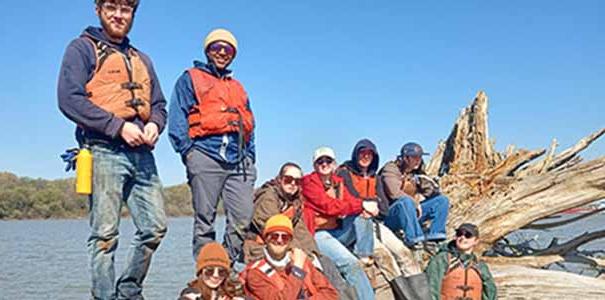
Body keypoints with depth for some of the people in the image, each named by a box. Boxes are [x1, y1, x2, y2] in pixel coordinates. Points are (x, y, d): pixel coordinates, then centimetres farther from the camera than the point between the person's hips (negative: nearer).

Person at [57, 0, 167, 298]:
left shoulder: (142, 59, 26)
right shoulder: (83, 48, 6)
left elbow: (159, 103, 24)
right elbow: (69, 99, -7)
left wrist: (154, 124, 0)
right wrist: (118, 126, -14)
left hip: (141, 154, 6)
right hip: (104, 151, -6)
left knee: (155, 227, 2)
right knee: (105, 234, -6)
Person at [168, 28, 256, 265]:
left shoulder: (238, 88, 30)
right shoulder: (190, 79, 14)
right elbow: (177, 120, 3)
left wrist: (250, 156, 14)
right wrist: (187, 151, -8)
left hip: (239, 161, 5)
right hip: (206, 156, -4)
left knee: (243, 220, -6)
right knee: (205, 220, -3)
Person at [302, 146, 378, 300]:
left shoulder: (337, 182, 15)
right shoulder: (309, 182, -7)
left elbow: (350, 201, 3)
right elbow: (329, 206, -18)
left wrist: (365, 208, -21)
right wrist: (361, 204, -20)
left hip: (338, 232, 7)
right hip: (318, 234, -6)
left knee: (362, 213, -13)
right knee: (350, 263, -25)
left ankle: (364, 256, -10)